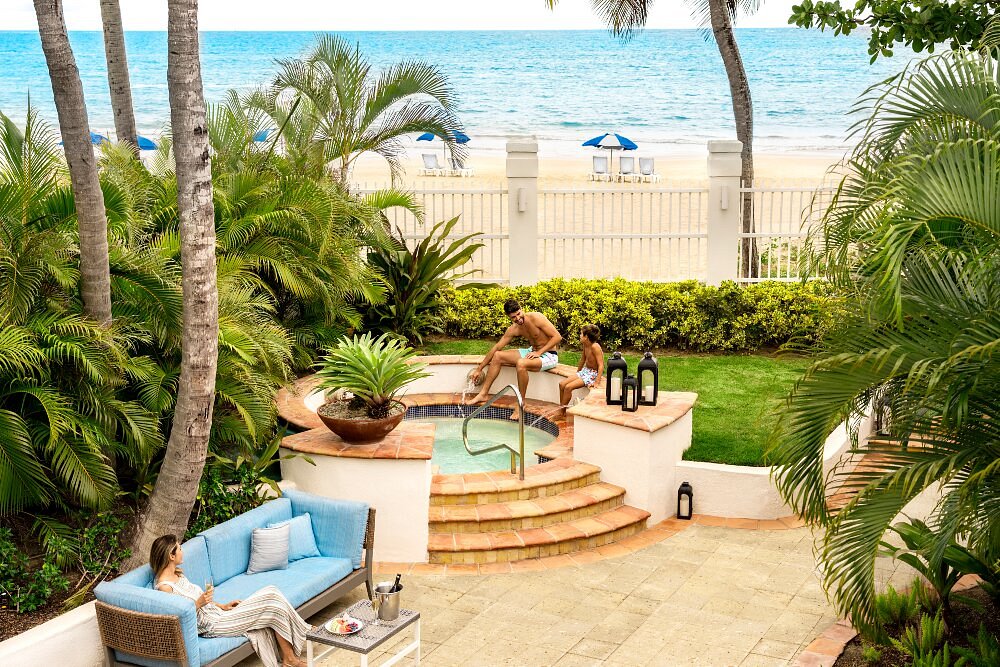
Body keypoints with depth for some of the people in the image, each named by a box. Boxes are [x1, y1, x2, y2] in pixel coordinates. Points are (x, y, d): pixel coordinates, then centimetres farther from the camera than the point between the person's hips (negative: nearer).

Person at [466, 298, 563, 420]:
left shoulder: (536, 318, -22)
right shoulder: (514, 329, -3)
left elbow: (557, 337, -21)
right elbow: (497, 348, 5)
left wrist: (539, 352, -26)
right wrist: (479, 369, 7)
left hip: (549, 355, -7)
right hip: (532, 351, 7)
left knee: (521, 364, -36)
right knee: (497, 356, 0)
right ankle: (484, 394, 9)